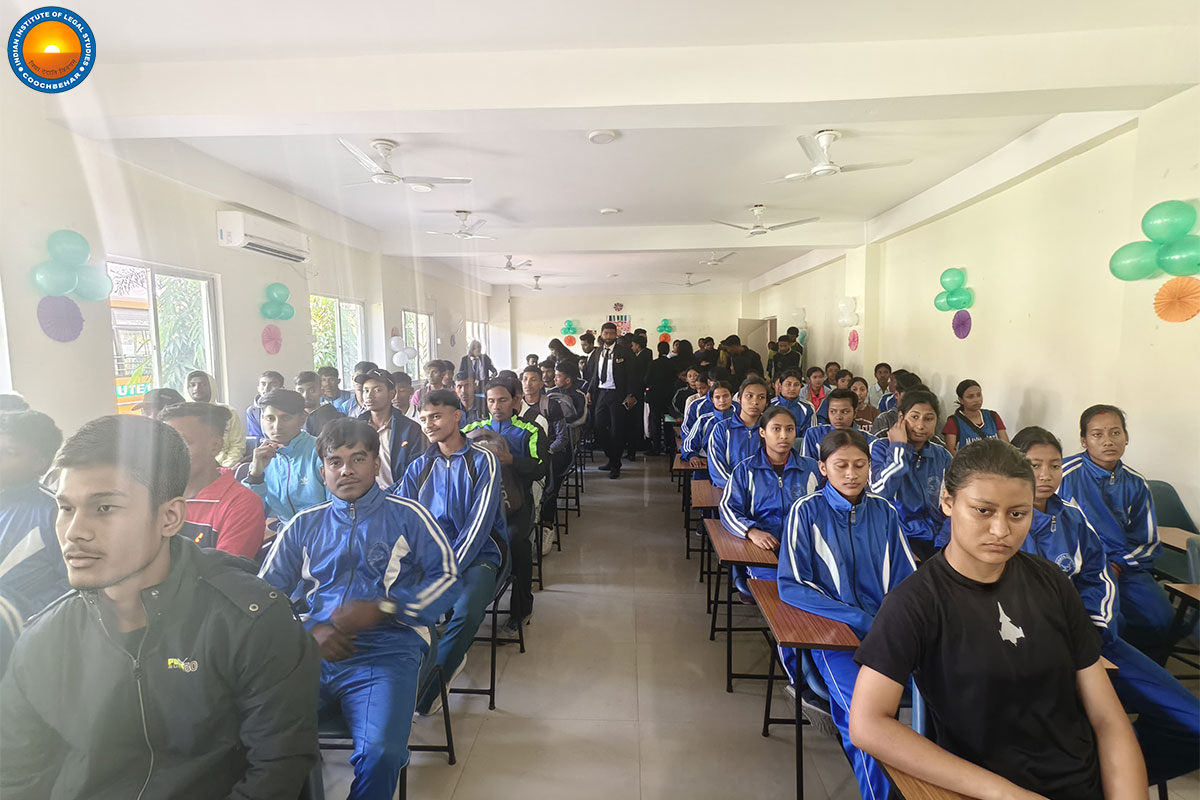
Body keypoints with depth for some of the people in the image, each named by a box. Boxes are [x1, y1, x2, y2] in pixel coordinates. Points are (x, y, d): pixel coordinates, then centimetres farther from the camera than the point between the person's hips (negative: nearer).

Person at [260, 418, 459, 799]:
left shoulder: (408, 516, 9)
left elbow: (447, 578, 3)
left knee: (380, 753, -27)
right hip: (311, 650, 3)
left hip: (386, 650, -3)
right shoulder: (304, 525, 19)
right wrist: (308, 631, -6)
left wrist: (380, 609, -10)